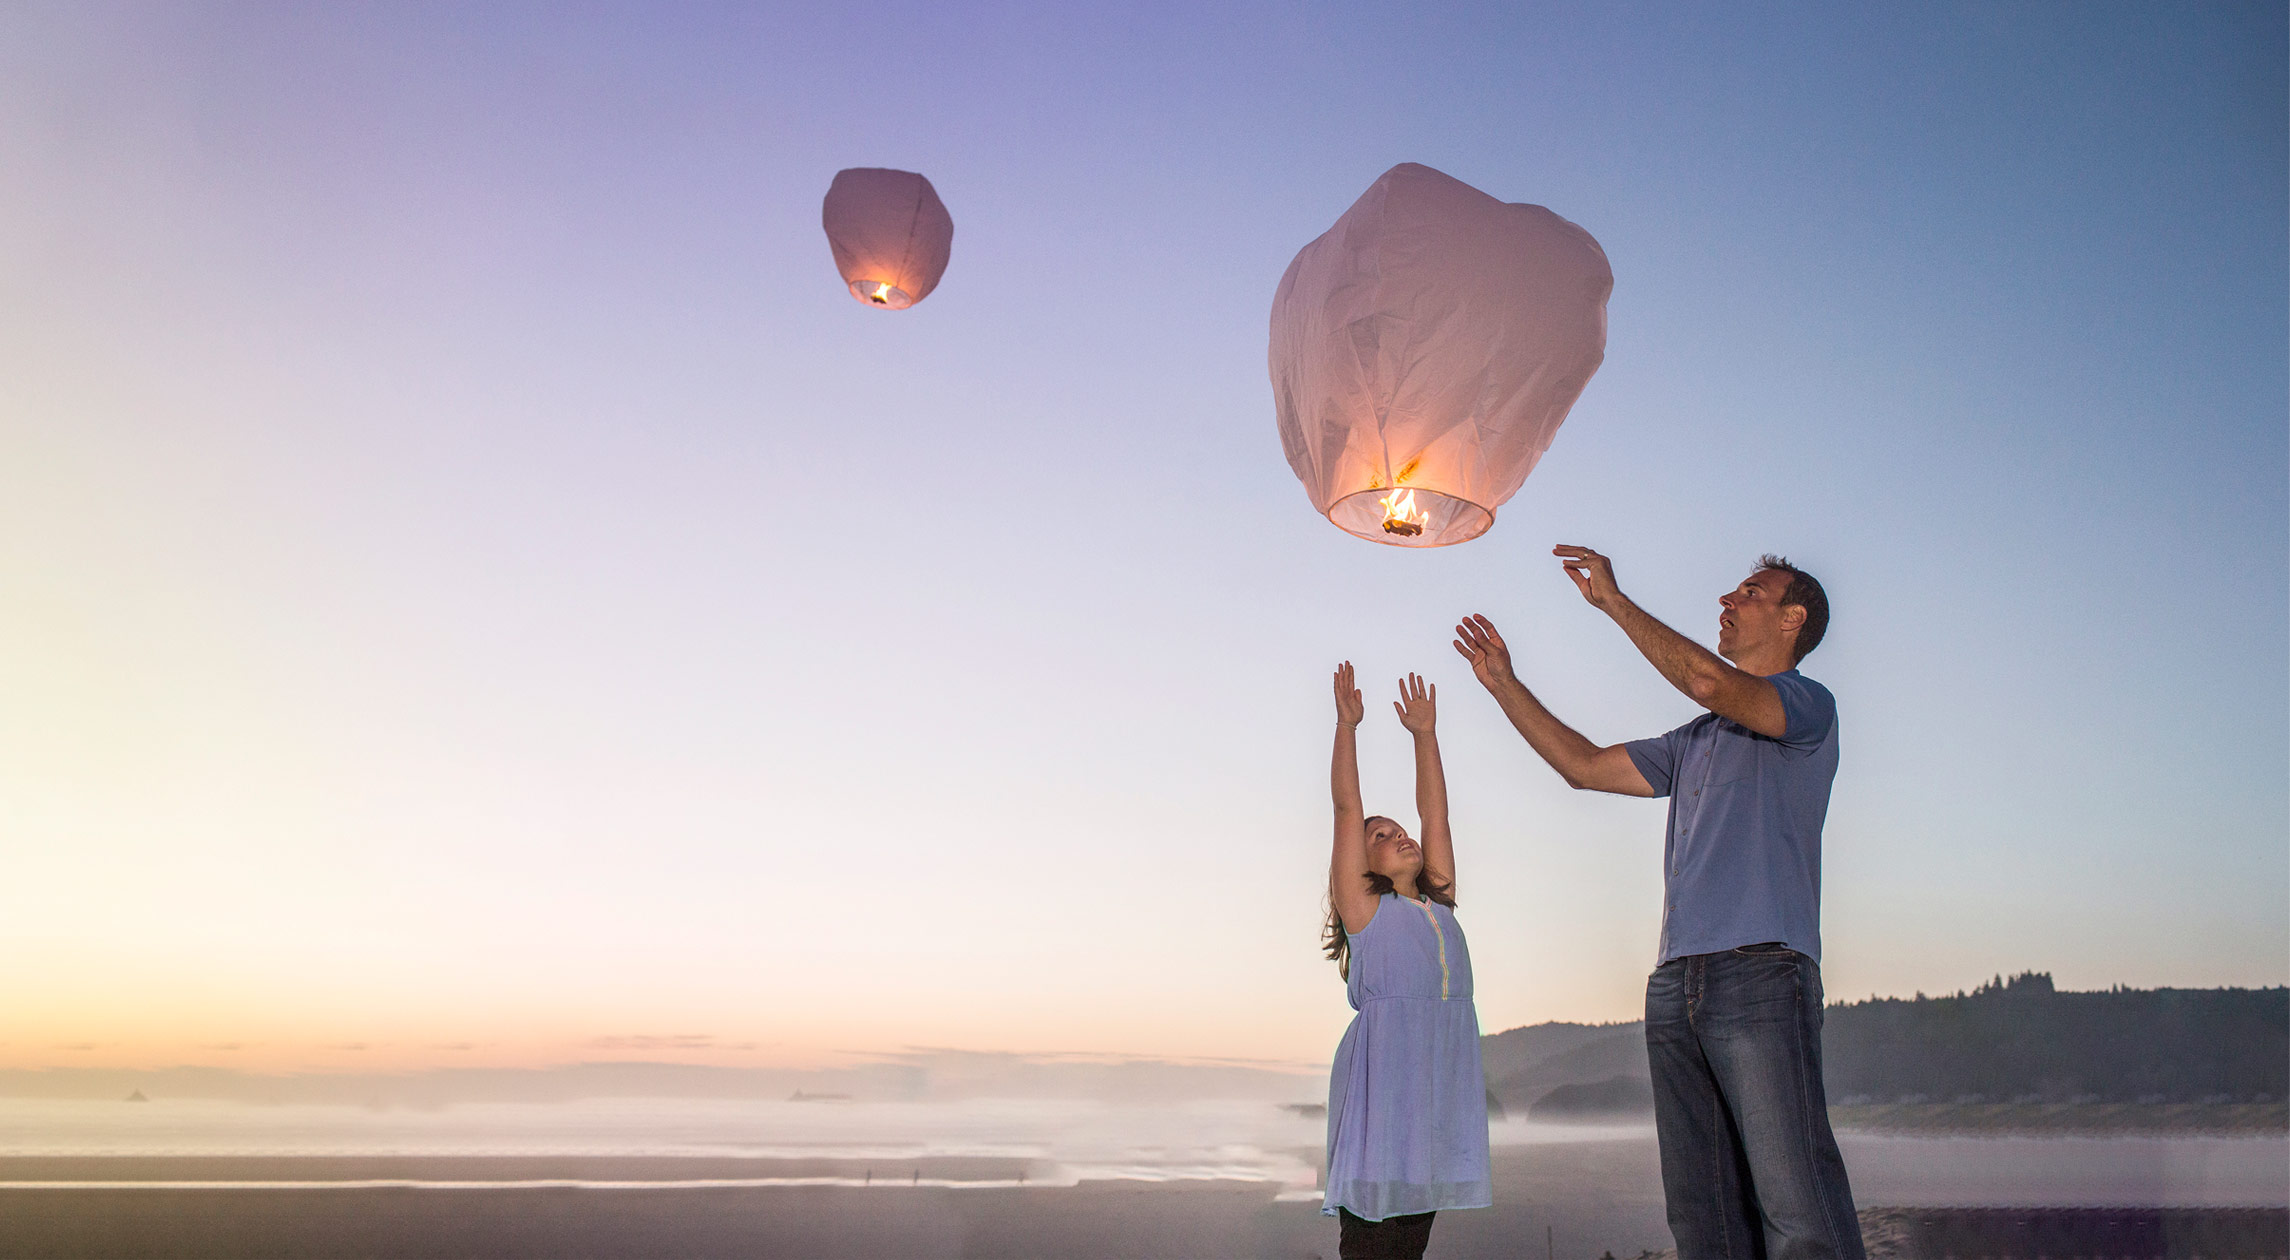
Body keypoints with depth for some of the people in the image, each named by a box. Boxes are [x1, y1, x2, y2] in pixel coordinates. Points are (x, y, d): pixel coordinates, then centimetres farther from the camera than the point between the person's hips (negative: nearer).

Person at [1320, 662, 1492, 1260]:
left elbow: (1435, 814, 22)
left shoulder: (1439, 905, 22)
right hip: (1381, 1070, -5)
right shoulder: (1364, 908, 7)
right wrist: (1347, 724, 4)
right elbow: (1347, 807, 3)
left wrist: (1425, 734, 23)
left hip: (1442, 1074, 6)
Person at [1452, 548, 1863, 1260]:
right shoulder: (1696, 741, 28)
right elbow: (1586, 766, 31)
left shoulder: (1809, 706, 5)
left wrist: (1612, 600, -7)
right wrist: (1505, 685, 27)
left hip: (1760, 969, -7)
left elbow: (1708, 681, -15)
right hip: (1676, 982, 7)